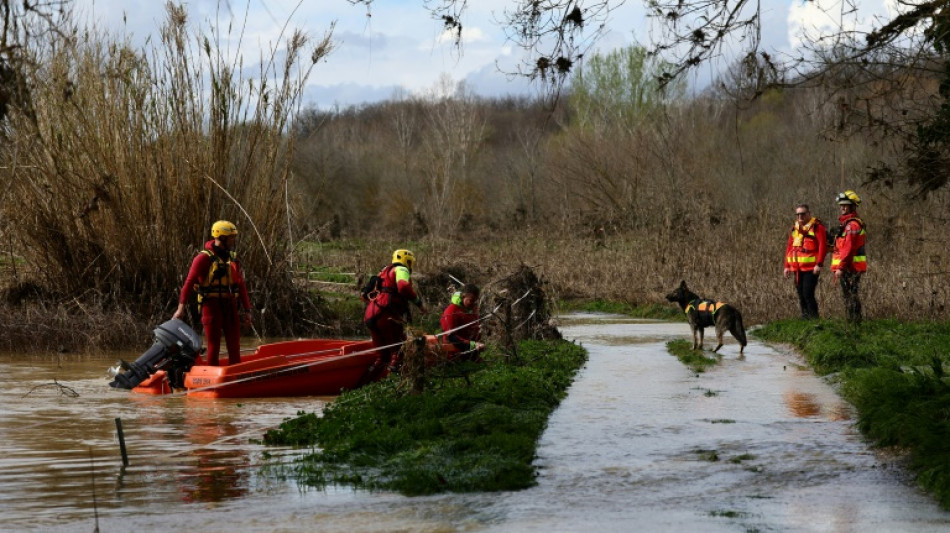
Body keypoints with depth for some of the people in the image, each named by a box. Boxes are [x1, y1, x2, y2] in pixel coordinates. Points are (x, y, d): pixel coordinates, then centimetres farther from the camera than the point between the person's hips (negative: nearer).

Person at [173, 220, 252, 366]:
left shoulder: (233, 258, 13)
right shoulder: (204, 258, -7)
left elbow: (241, 285, 17)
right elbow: (189, 282, -11)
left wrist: (247, 310, 15)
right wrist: (181, 308, -18)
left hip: (230, 305, 6)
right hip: (212, 304, -6)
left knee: (234, 347, 6)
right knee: (213, 347, -2)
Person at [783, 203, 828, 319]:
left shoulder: (817, 227, -6)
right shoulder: (795, 229, 16)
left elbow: (822, 246, -13)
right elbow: (789, 247, 19)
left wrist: (819, 264, -20)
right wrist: (787, 266, 14)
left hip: (811, 269, -7)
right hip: (798, 269, 7)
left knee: (808, 294, -13)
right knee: (801, 295, 9)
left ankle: (814, 317, -7)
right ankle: (805, 316, 17)